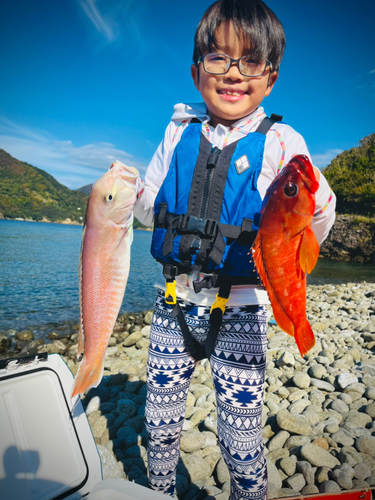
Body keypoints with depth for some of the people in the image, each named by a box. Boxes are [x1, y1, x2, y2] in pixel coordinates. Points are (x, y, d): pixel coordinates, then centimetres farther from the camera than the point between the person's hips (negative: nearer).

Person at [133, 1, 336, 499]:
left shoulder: (281, 142, -6)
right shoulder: (179, 132, 4)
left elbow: (305, 236, -10)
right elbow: (150, 208, 10)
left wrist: (316, 205, -30)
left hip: (241, 306, -3)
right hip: (175, 298, 4)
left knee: (242, 431, 8)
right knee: (161, 414, 20)